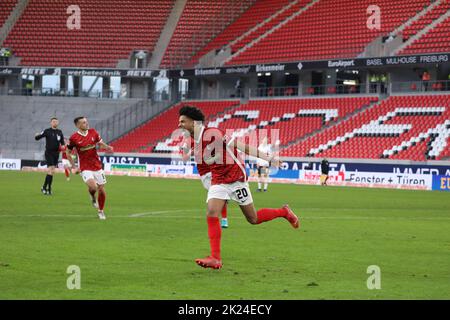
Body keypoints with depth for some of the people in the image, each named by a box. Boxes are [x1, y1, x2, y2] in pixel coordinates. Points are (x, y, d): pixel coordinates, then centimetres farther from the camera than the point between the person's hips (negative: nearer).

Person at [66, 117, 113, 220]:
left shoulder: (93, 132, 0)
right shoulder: (74, 138, -9)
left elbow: (101, 143, 14)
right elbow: (68, 152, 4)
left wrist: (107, 147, -9)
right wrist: (74, 167, -1)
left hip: (97, 166, 4)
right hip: (85, 168, -4)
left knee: (101, 190, 5)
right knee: (93, 186, -26)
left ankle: (101, 211, 28)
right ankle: (93, 197, 11)